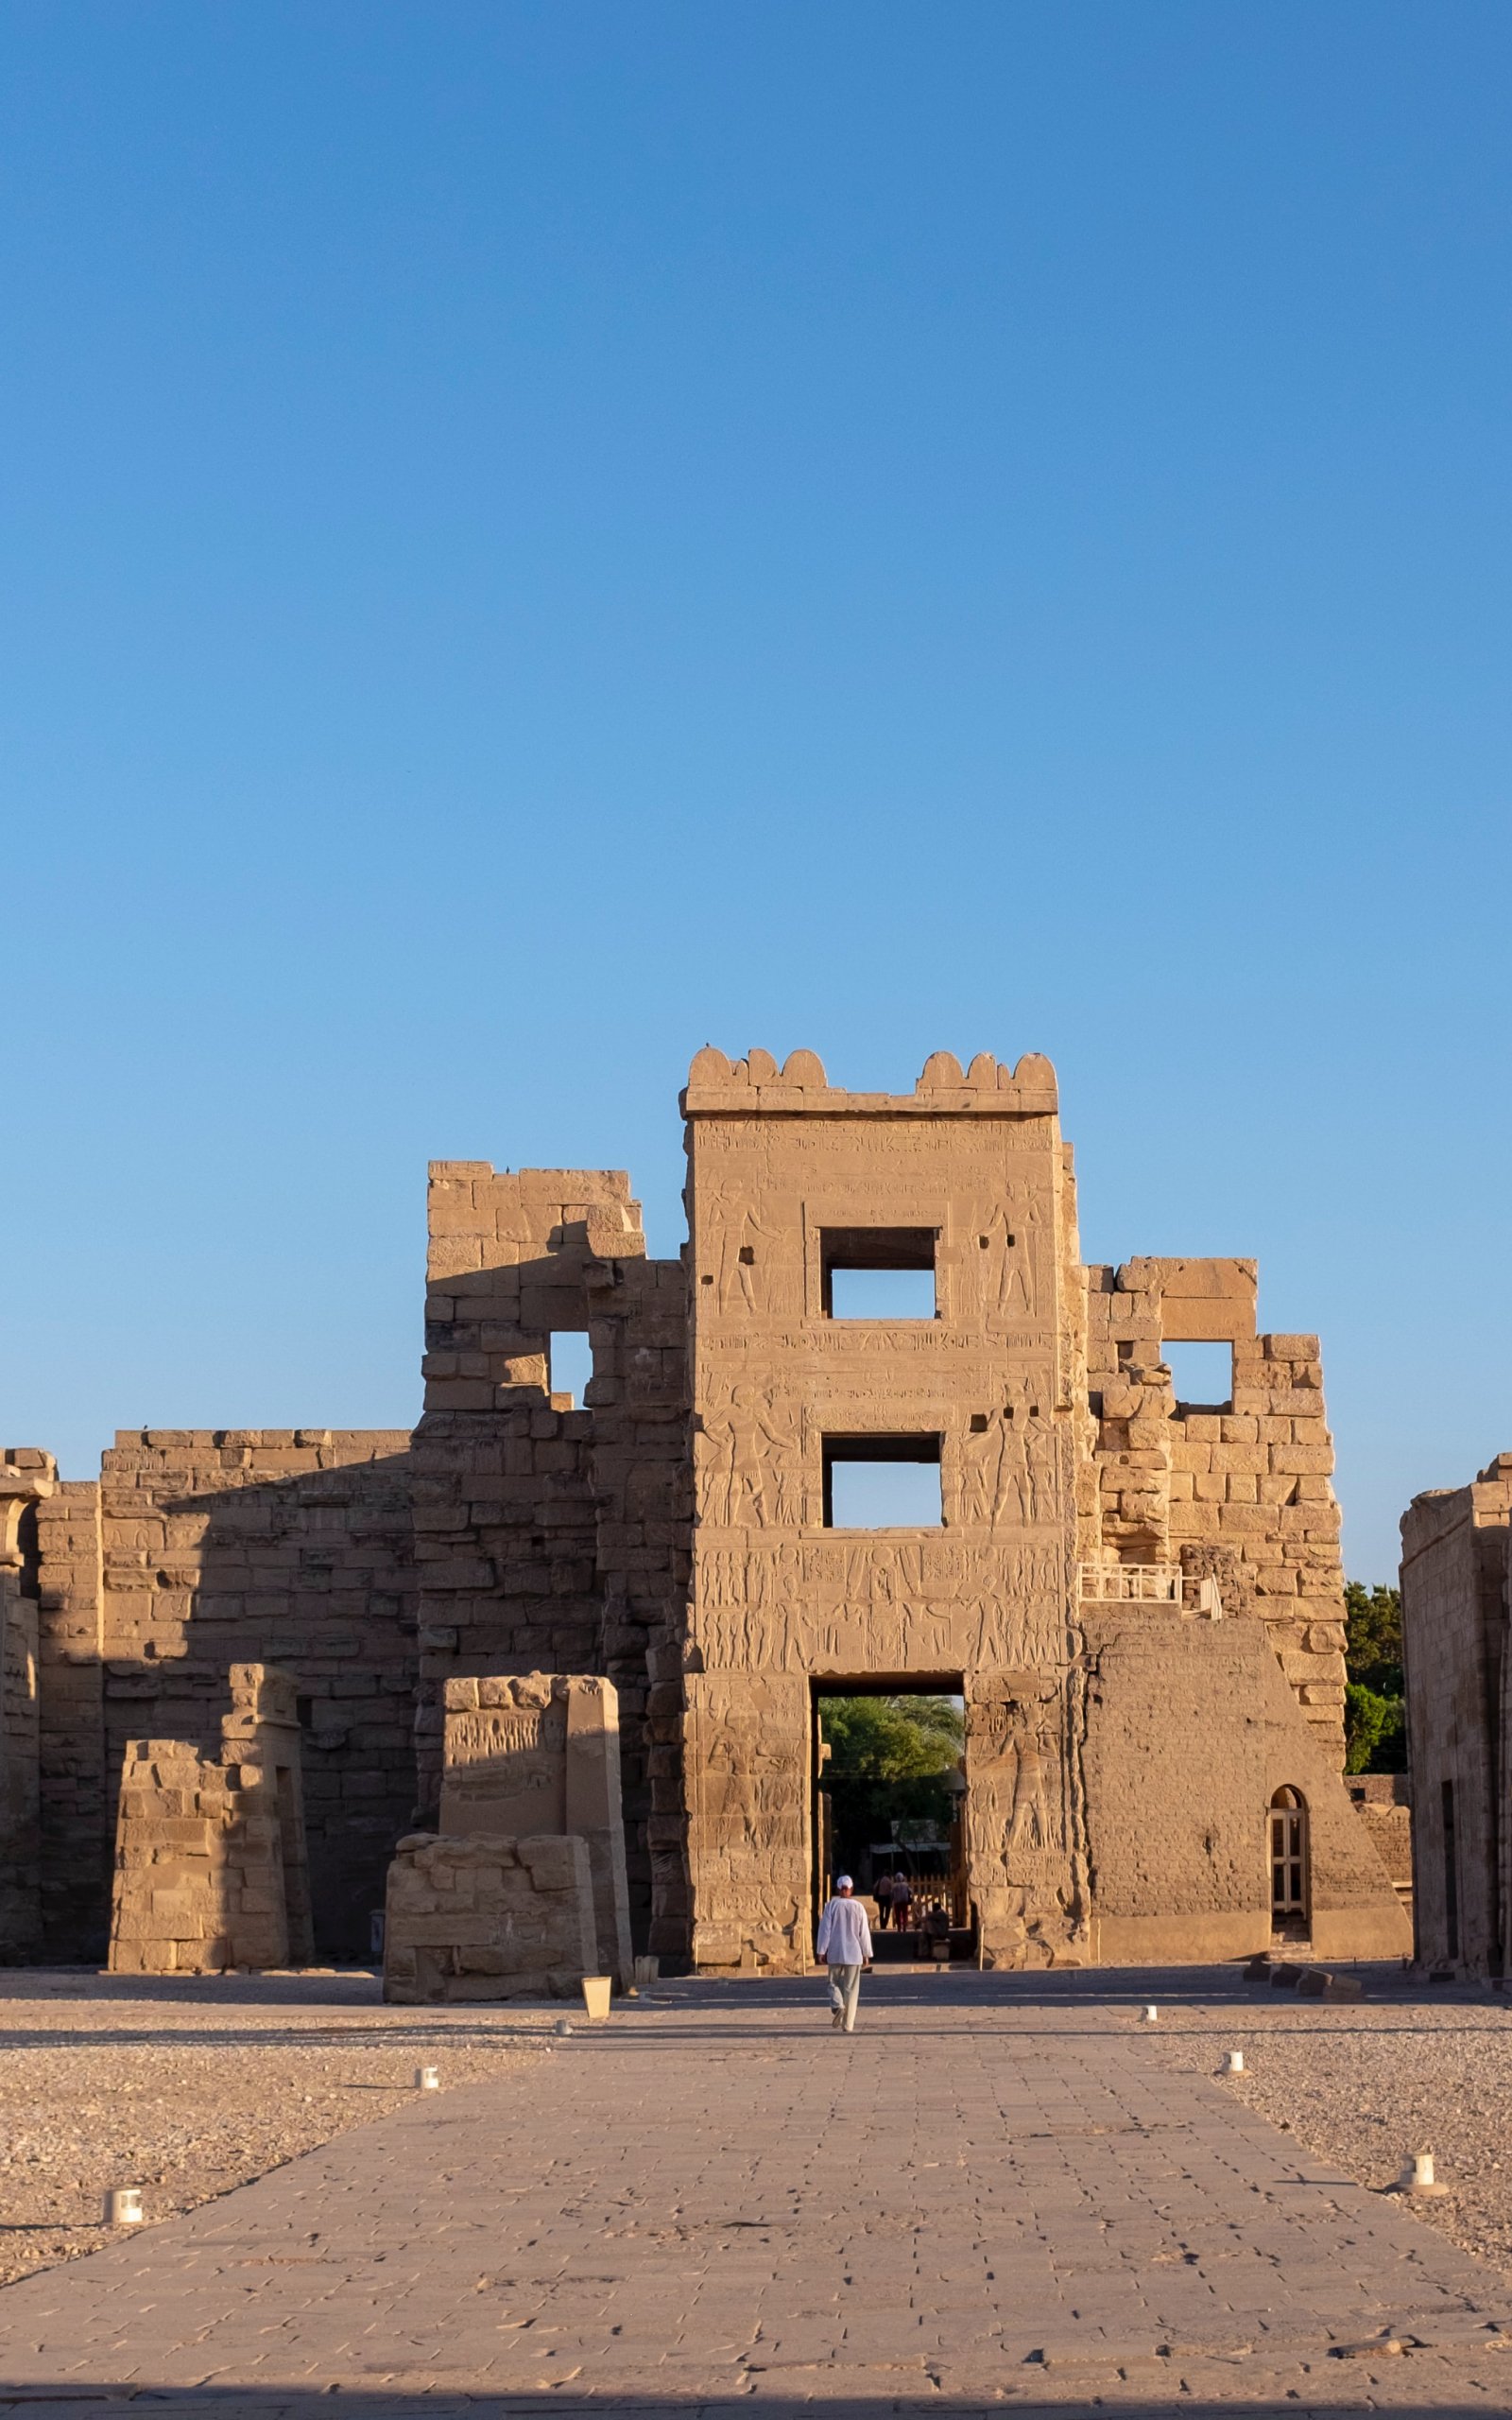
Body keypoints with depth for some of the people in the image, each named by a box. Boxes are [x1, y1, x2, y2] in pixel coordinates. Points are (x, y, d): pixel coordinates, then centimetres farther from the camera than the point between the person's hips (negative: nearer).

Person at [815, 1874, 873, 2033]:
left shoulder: (832, 1906, -4)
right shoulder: (858, 1907, -2)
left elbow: (825, 1929, -5)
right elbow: (864, 1932, 2)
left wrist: (822, 1951, 1)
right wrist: (866, 1954, 9)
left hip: (835, 1953, -1)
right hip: (854, 1953, 1)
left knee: (834, 1983, 14)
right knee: (851, 1988, 6)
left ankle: (837, 2005, -16)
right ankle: (848, 2024, 4)